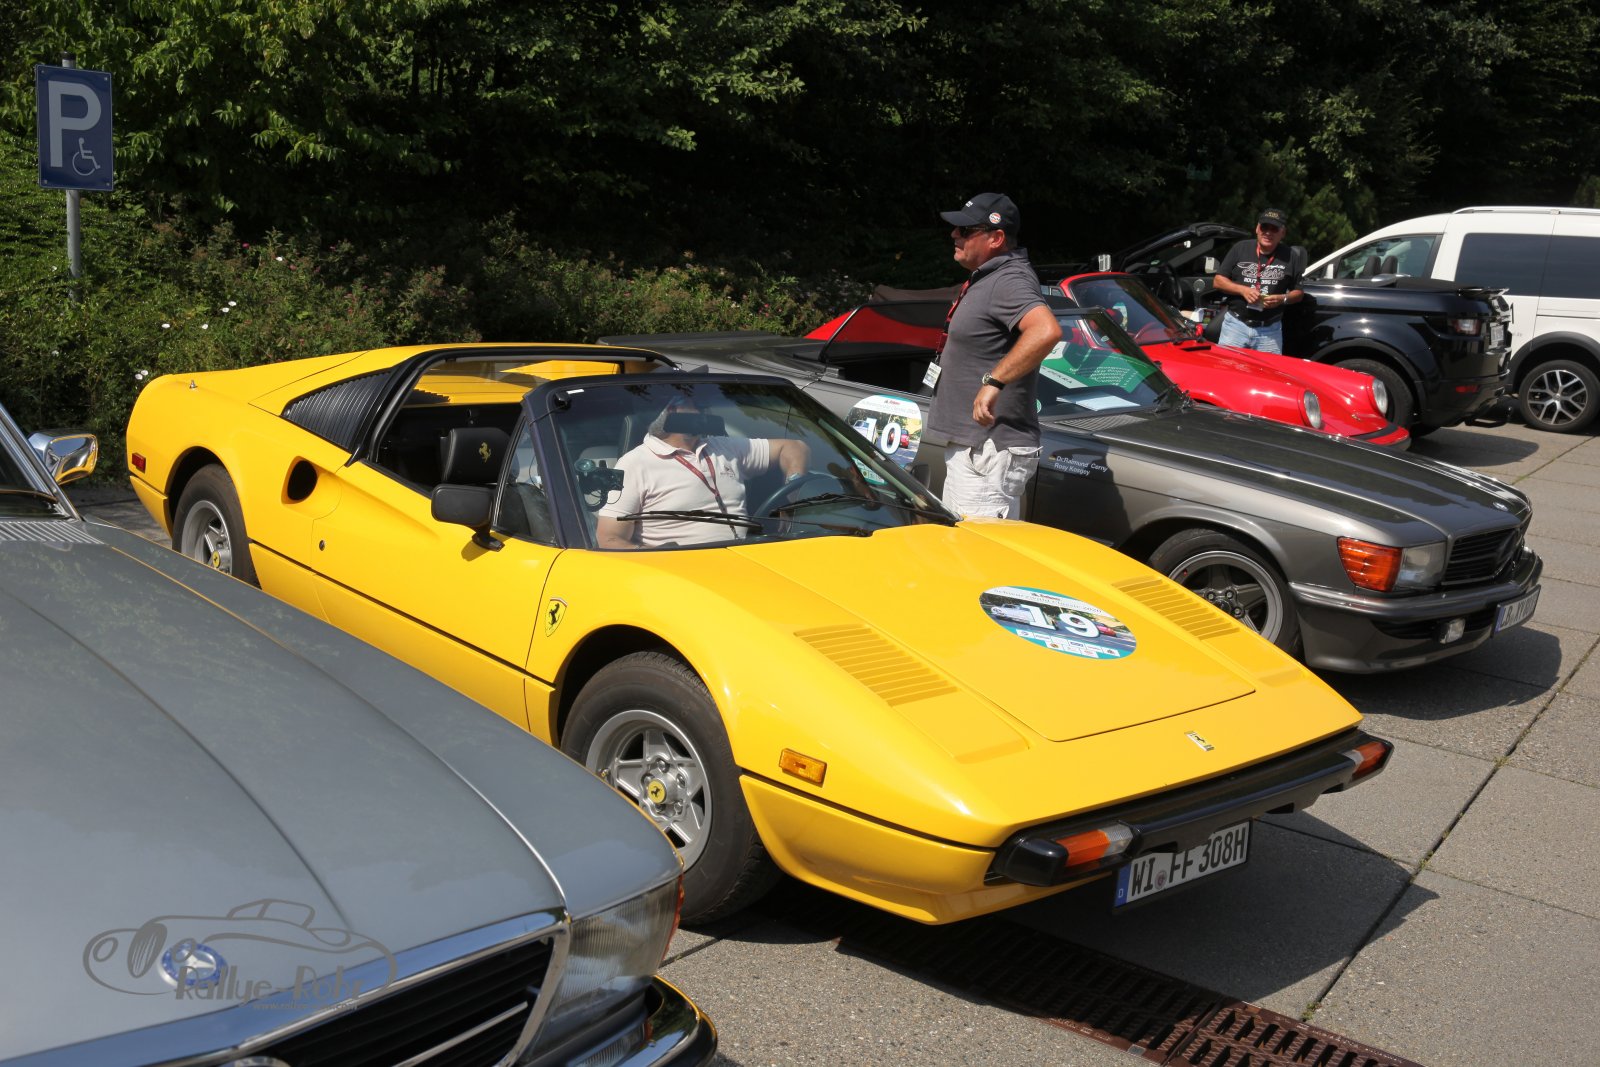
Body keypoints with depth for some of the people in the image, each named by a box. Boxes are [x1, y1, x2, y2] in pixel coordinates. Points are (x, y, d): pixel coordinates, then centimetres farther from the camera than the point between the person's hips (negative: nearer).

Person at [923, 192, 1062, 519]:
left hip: (990, 451, -11)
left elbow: (1046, 331, -37)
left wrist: (993, 381, -34)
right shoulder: (987, 277, 15)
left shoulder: (1008, 281, -19)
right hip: (967, 444, 11)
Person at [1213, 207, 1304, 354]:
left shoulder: (1289, 257, 6)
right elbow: (1218, 281, 4)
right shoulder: (1240, 248, 5)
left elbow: (1299, 293, 12)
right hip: (1236, 324, -1)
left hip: (1270, 331, 1)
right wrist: (1242, 290, -11)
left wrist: (1283, 299, -10)